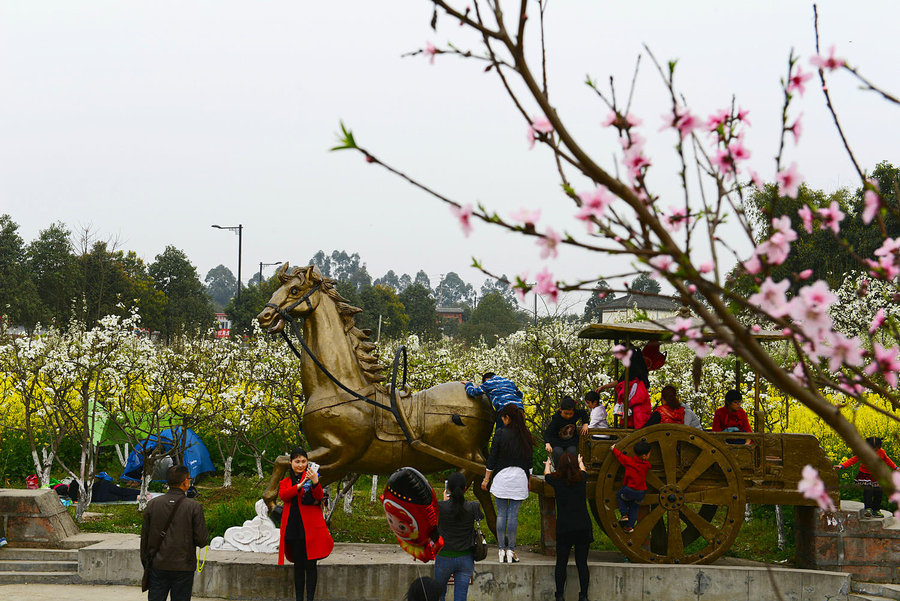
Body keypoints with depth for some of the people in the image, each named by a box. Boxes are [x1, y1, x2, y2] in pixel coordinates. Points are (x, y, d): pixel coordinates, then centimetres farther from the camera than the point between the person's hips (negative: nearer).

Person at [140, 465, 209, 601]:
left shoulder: (153, 504, 0)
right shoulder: (194, 507, -9)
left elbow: (144, 537, 6)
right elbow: (202, 540, -10)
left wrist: (145, 562, 17)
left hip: (158, 566, 3)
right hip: (183, 568, -3)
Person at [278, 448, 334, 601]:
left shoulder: (310, 475, 6)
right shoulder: (285, 482, 15)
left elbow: (319, 496, -10)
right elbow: (283, 495, -7)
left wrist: (315, 483, -31)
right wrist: (300, 485, -22)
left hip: (310, 526, -3)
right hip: (293, 527, 3)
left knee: (310, 564, -4)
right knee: (298, 564, 7)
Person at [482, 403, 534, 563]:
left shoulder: (500, 434, -8)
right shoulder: (526, 436, 2)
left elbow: (492, 459, -4)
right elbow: (529, 461, 9)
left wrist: (486, 479, 6)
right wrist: (528, 480, 21)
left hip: (502, 476, -2)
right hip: (520, 477, 2)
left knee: (501, 514, 4)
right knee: (514, 515, 2)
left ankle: (501, 550, 3)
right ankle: (511, 550, 1)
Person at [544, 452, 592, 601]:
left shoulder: (556, 480, -3)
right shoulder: (581, 479, 0)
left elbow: (546, 474, 22)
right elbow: (583, 469, 27)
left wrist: (547, 464, 45)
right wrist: (580, 461, 50)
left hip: (563, 527, -1)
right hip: (583, 526, 1)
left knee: (561, 563, 7)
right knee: (582, 563, 5)